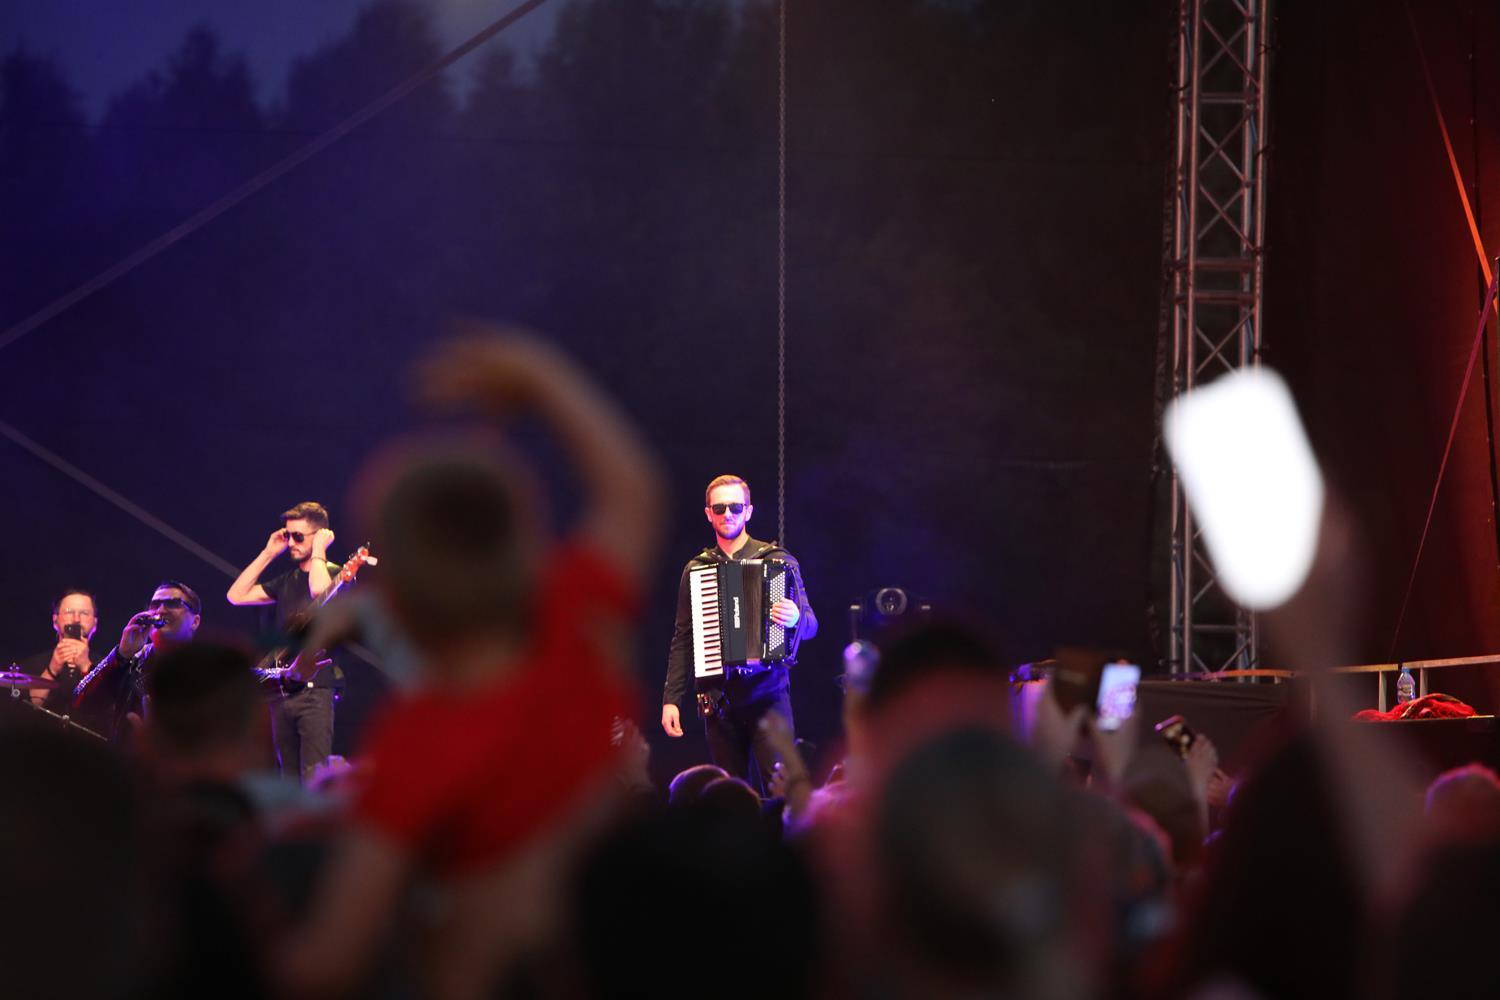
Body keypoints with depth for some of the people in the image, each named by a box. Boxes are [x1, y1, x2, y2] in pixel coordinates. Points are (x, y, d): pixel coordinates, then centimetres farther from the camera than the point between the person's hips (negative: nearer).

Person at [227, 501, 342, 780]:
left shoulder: (333, 573, -1)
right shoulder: (287, 581, 20)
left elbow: (319, 590, -25)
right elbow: (236, 595, 16)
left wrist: (318, 551, -9)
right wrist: (268, 554, 13)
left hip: (315, 690, -7)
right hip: (282, 692, 7)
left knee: (313, 779, -17)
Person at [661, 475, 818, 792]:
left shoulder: (779, 561, 5)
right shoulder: (696, 569, 13)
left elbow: (811, 625, 2)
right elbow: (683, 639, 14)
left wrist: (796, 619, -22)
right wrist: (671, 699, 6)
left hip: (768, 694, -3)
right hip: (719, 700, 3)